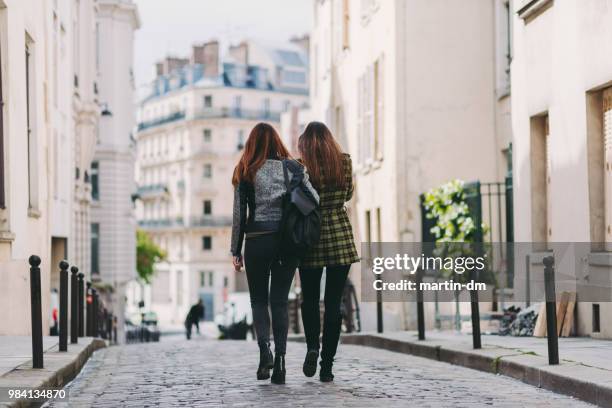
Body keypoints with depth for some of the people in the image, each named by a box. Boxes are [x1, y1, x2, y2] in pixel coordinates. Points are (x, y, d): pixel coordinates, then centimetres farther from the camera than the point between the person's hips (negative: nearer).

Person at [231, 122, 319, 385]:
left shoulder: (246, 173, 1)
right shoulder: (292, 167, 5)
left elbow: (239, 214, 0)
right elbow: (315, 200, -1)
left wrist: (236, 251, 5)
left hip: (257, 242, -1)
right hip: (288, 241, 1)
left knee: (258, 299, 11)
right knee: (279, 300, 6)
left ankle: (264, 348, -11)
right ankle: (280, 358, -4)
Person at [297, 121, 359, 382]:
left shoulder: (302, 166, -6)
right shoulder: (345, 162, 1)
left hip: (311, 237, -1)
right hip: (341, 237, 1)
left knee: (309, 299, 15)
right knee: (333, 302, 4)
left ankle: (312, 346, -7)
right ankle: (327, 365, 2)